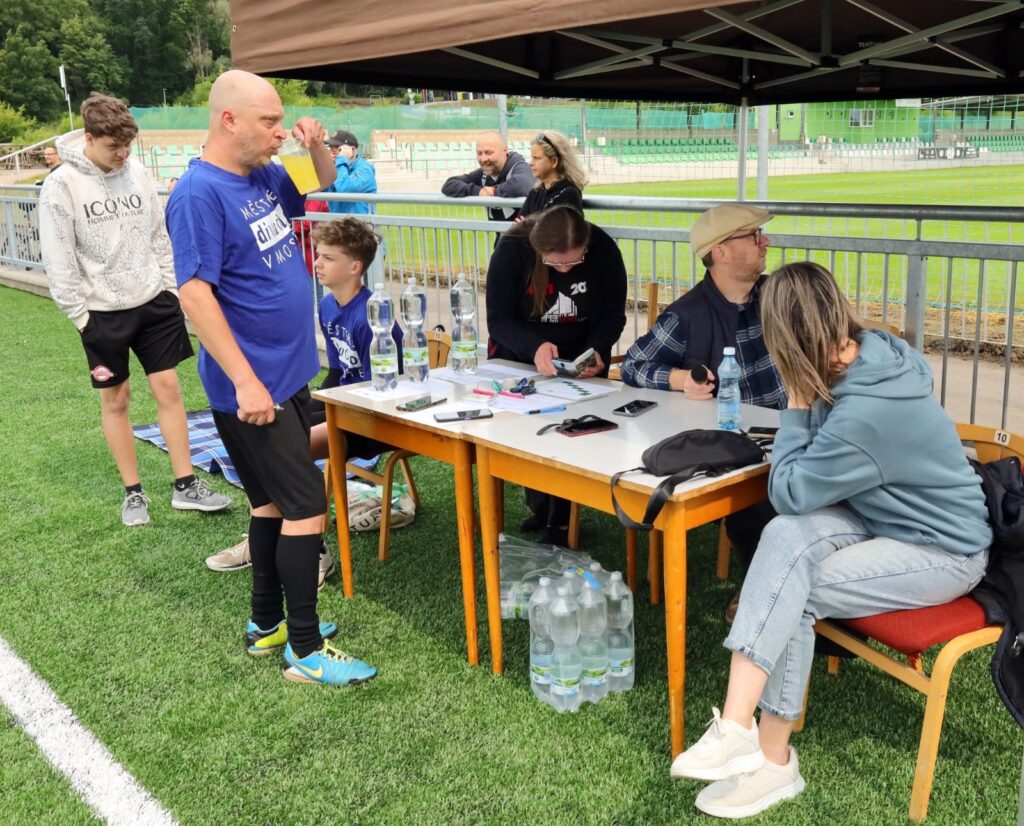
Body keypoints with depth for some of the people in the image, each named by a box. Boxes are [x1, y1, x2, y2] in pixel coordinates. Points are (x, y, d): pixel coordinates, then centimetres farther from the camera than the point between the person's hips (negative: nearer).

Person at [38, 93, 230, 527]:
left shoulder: (138, 173, 1)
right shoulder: (61, 185, -11)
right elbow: (58, 259, -10)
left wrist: (170, 287, 6)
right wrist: (79, 314, -10)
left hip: (152, 301, 3)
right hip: (103, 311, -3)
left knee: (168, 387, 4)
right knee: (115, 398, 7)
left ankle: (185, 485, 12)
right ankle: (133, 492, 19)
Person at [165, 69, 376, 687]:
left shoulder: (265, 176, 8)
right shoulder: (200, 192, -17)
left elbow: (324, 187, 26)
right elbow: (195, 293, -22)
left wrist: (318, 146, 4)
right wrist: (245, 381, -24)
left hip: (288, 373, 9)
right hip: (252, 386, -9)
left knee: (274, 501, 16)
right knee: (306, 507, -6)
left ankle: (268, 624, 30)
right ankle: (305, 650, 5)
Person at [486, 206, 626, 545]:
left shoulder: (603, 249, -18)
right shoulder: (512, 249, -21)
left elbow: (613, 314, -10)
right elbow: (498, 319, -20)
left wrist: (596, 351, -31)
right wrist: (534, 347, -39)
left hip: (582, 356, 0)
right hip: (520, 356, 0)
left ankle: (561, 518, -1)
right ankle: (540, 507, 3)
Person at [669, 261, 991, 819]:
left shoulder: (864, 411, -33)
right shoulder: (873, 351, -7)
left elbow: (787, 493, -20)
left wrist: (797, 407, -15)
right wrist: (805, 431, -9)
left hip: (943, 550, -7)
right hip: (889, 517, 8)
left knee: (792, 593, -22)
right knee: (786, 536, -20)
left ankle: (771, 758, -9)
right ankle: (739, 729, -22)